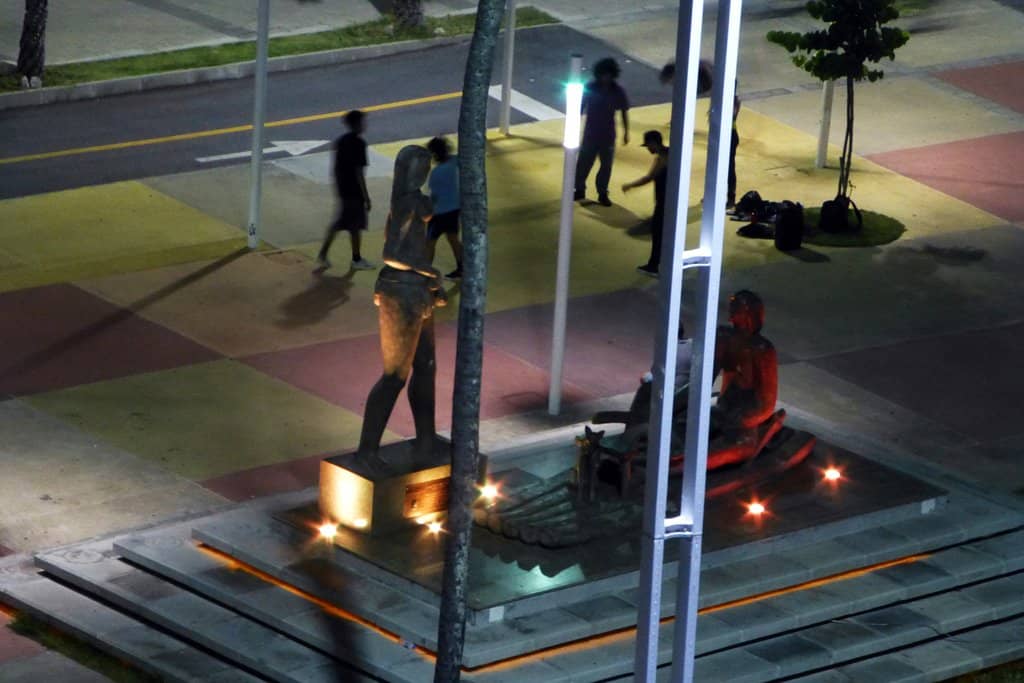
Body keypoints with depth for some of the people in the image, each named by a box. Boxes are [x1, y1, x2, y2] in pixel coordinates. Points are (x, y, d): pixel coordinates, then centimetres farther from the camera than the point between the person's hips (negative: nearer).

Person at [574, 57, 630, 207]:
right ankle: (580, 190, 21)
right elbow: (581, 108, 0)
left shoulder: (618, 91, -8)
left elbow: (624, 112, 3)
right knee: (584, 162, 4)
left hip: (608, 135, 0)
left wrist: (626, 132, 6)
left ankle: (603, 194, 19)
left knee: (606, 165, 7)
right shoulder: (590, 88, -9)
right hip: (590, 133, 0)